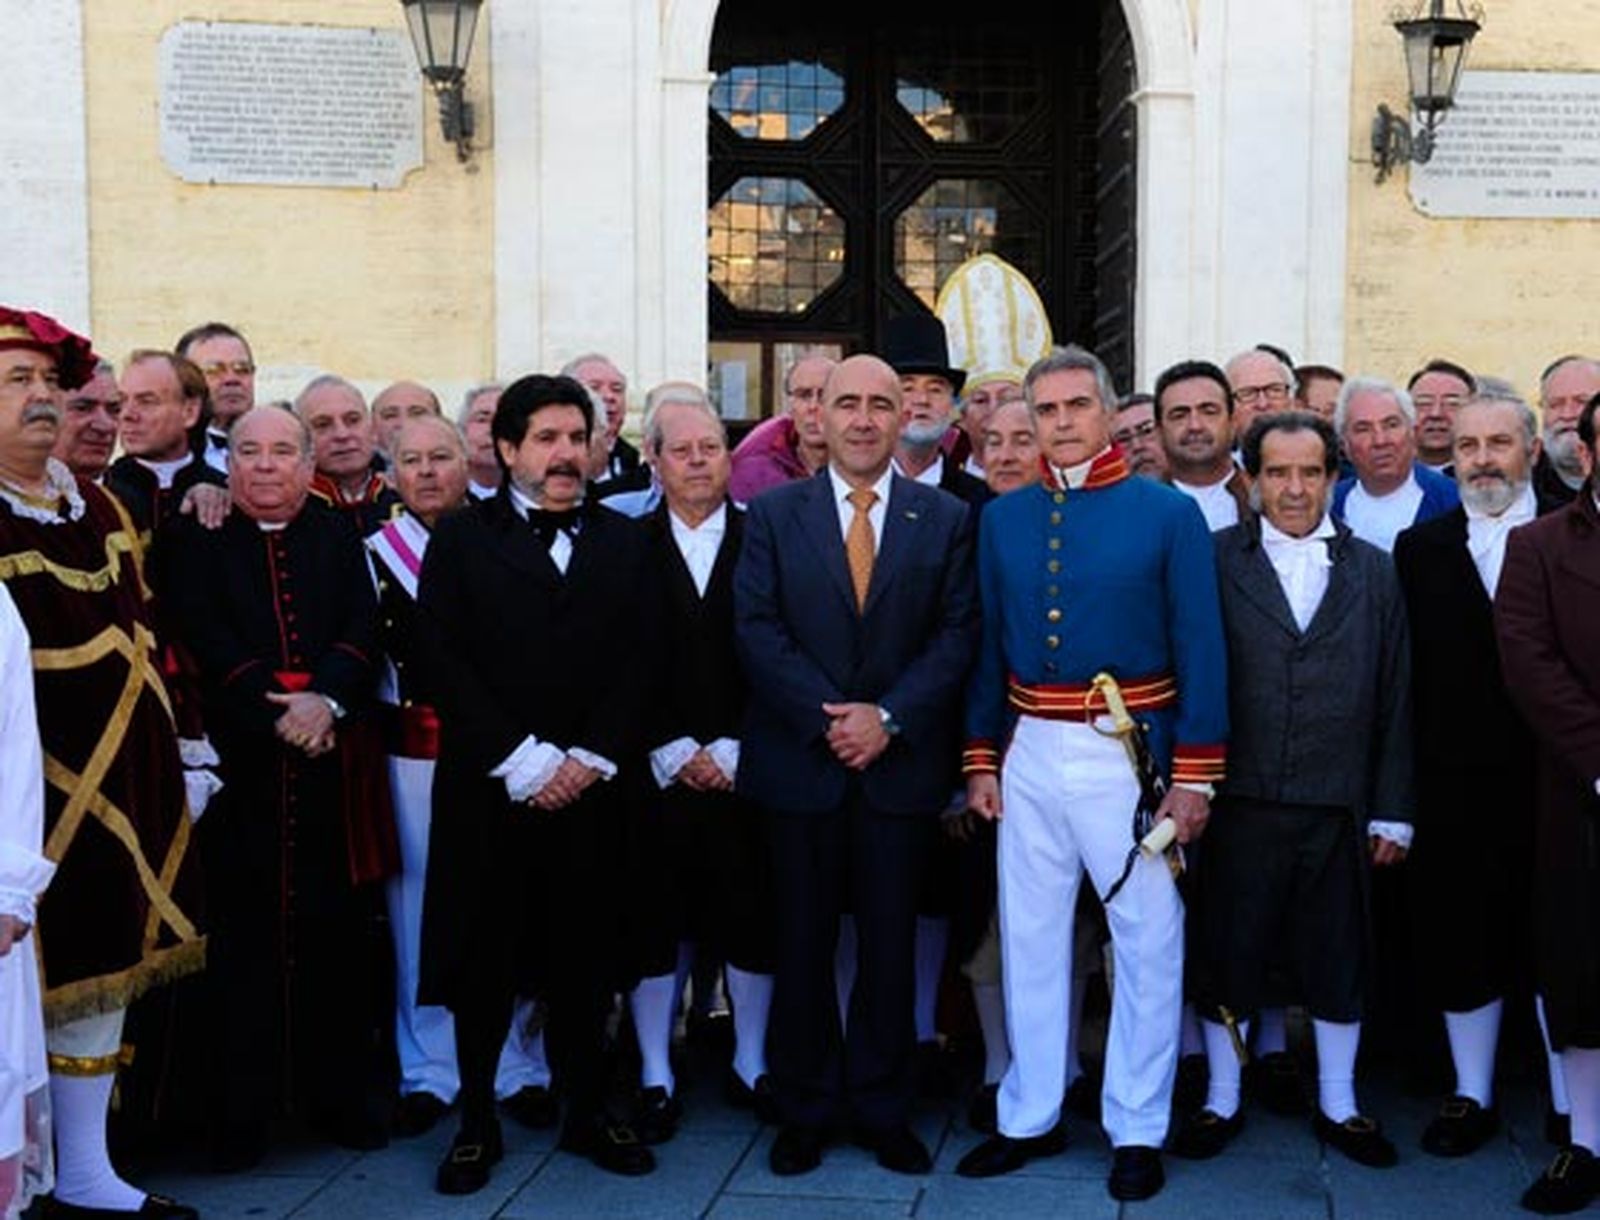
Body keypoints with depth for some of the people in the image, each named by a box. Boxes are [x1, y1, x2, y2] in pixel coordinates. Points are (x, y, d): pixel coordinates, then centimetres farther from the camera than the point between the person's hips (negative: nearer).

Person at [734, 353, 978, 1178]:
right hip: (800, 762, 0)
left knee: (890, 945, 8)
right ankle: (806, 1109, 21)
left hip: (900, 764, 0)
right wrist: (829, 717, -14)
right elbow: (757, 630, -4)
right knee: (803, 944, 8)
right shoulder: (773, 514, 4)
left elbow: (957, 634, -1)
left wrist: (887, 717, -13)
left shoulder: (945, 519, 5)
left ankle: (883, 1109, 21)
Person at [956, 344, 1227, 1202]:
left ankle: (1137, 1130, 21)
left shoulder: (1169, 513, -4)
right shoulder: (1002, 519, 7)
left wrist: (1195, 773, -9)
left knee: (1147, 944, 6)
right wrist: (980, 759, 6)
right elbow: (988, 647, 10)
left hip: (1131, 750, -3)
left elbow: (1200, 650, -5)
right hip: (1030, 753, 4)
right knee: (1029, 939, 12)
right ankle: (1030, 1117, 28)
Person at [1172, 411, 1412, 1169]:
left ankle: (1338, 1105, 31)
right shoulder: (1214, 562, 0)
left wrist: (1392, 812, 4)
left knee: (1338, 960, 12)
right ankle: (1222, 1101, 27)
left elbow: (1396, 700, 7)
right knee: (1226, 955, 9)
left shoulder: (1373, 572, 8)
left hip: (1336, 810, 2)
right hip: (1238, 802, -2)